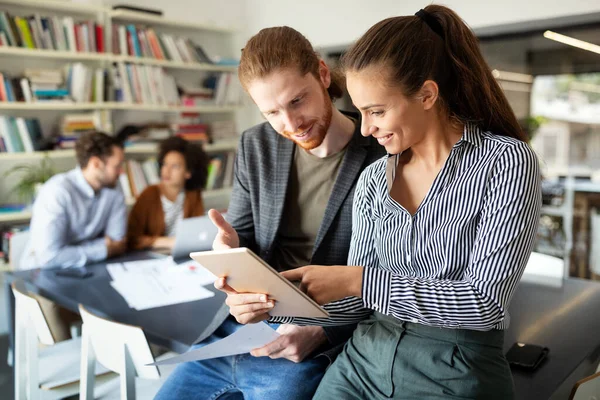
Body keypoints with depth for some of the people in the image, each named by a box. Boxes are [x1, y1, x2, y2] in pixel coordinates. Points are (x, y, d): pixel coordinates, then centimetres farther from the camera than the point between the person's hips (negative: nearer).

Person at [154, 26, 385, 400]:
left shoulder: (383, 157, -13)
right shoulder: (256, 146, 4)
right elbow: (239, 237, 10)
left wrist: (322, 330, -20)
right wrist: (229, 250, -13)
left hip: (316, 349, -5)